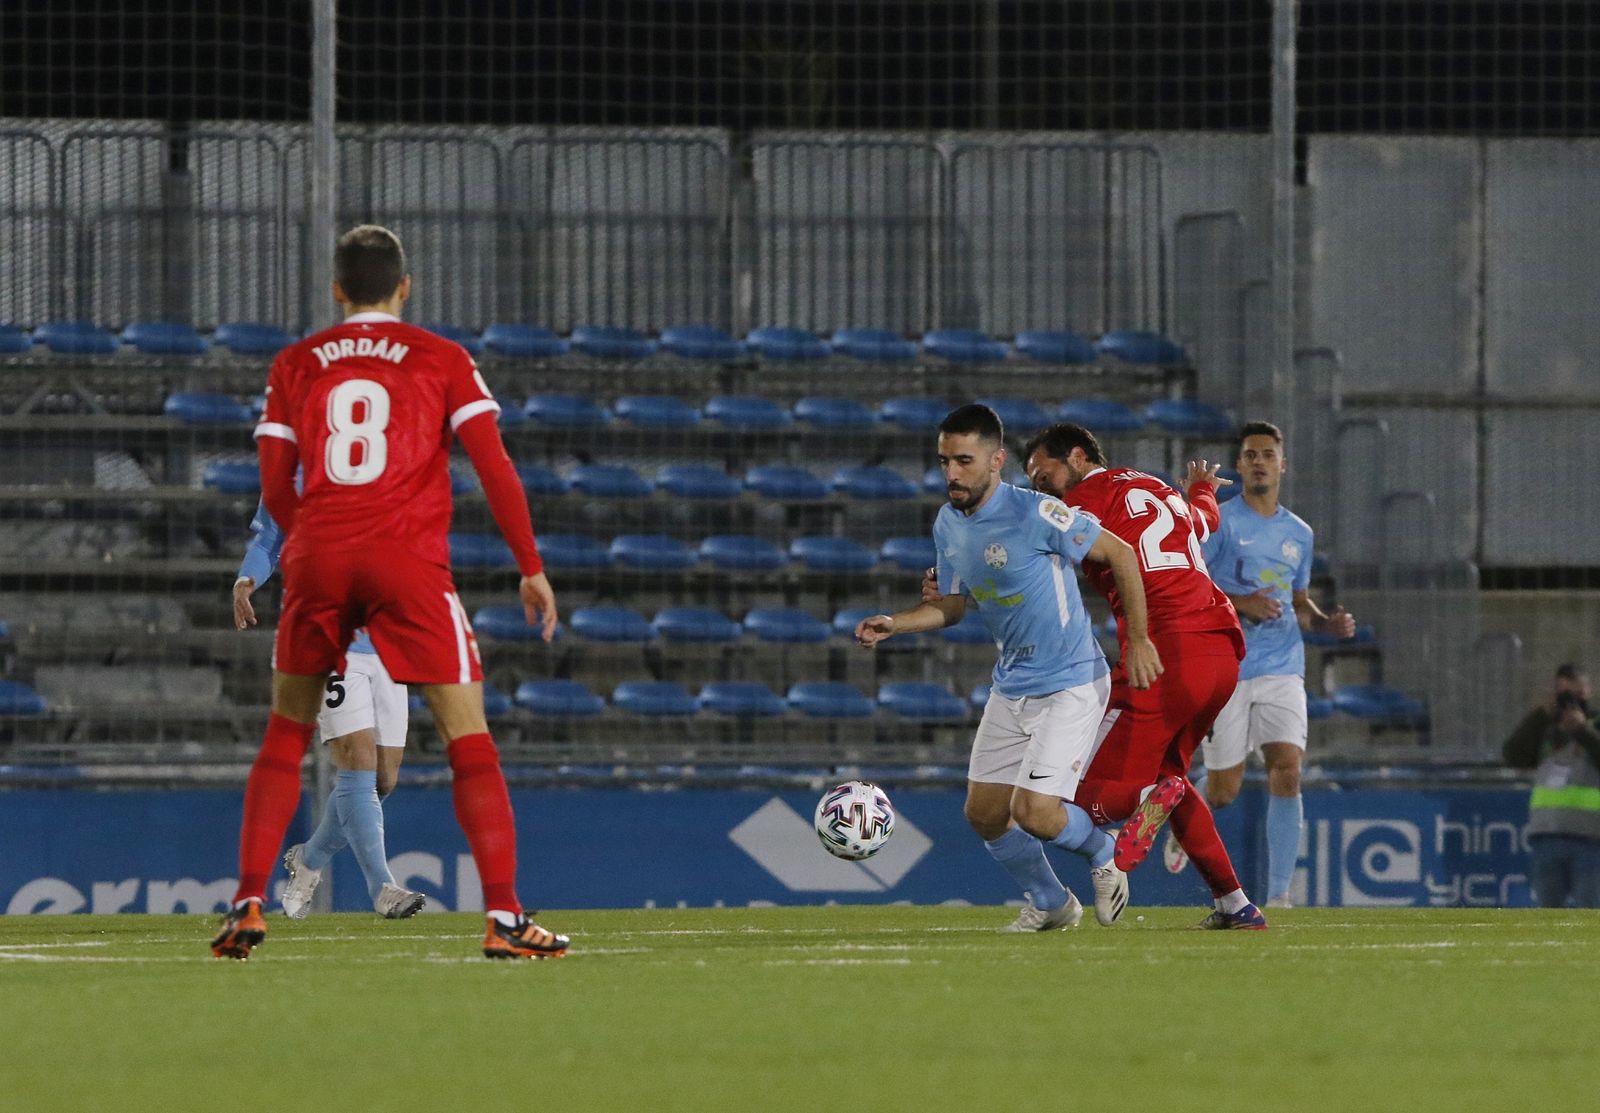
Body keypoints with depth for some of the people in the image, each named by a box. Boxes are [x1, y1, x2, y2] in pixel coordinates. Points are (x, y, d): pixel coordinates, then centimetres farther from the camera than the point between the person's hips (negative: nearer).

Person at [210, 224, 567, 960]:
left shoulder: (295, 365, 13)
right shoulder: (441, 360, 7)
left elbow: (275, 490, 11)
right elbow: (494, 467, 0)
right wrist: (531, 568, 5)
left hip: (317, 559, 2)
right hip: (410, 560, -2)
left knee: (286, 732, 17)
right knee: (467, 734, 0)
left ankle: (247, 906, 10)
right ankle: (503, 917, -9)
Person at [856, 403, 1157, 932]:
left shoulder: (1034, 514, -22)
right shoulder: (948, 524, 2)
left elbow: (1121, 556, -13)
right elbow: (953, 604, 15)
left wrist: (1138, 641, -12)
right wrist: (894, 624, -3)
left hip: (1070, 684, -8)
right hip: (1010, 686, 8)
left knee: (1034, 813, -17)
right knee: (984, 813, 7)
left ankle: (1104, 856, 16)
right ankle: (1050, 904, 30)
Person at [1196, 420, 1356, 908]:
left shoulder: (1298, 534, 15)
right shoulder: (1217, 521, -2)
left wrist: (1328, 622, 6)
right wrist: (1238, 604, -20)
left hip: (1282, 670, 3)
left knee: (1287, 771, -15)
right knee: (1224, 791, -1)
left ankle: (1279, 895, -11)